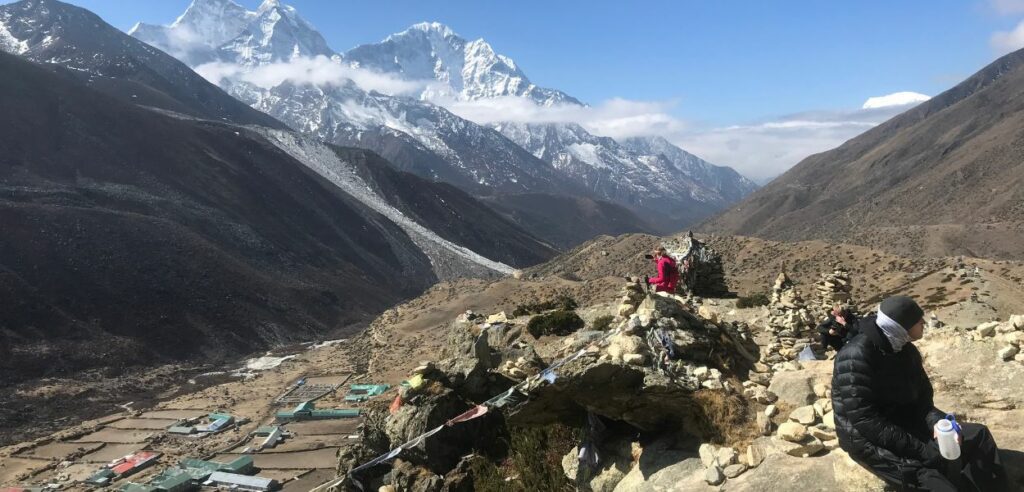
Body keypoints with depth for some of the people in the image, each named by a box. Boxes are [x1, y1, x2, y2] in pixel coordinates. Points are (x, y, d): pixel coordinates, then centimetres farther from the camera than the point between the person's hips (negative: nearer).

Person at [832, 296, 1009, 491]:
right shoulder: (856, 356, -25)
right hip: (869, 440, -9)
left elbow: (922, 399, 8)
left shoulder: (906, 351, 3)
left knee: (979, 436, 3)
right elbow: (865, 420, -28)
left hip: (905, 426, 9)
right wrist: (921, 450, -25)